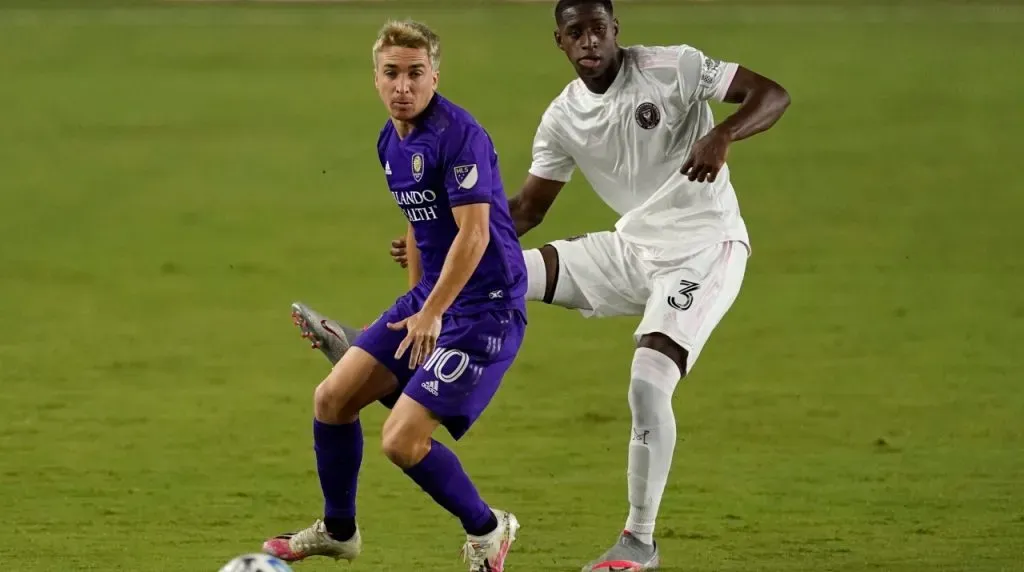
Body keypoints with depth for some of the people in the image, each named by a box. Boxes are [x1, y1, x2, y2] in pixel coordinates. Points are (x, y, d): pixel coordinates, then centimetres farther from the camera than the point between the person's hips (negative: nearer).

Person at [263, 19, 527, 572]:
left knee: (401, 440, -15)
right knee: (332, 398, 8)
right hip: (428, 299, 9)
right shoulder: (391, 142, 9)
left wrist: (432, 314, -27)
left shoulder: (459, 135, -20)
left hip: (485, 309, -9)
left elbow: (474, 232, -25)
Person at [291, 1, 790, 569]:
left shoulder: (673, 68, -15)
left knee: (648, 383, -22)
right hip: (631, 249, 6)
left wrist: (722, 135, -36)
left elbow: (773, 95, -17)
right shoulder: (563, 118, 1)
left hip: (704, 251, -6)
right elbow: (527, 209, 11)